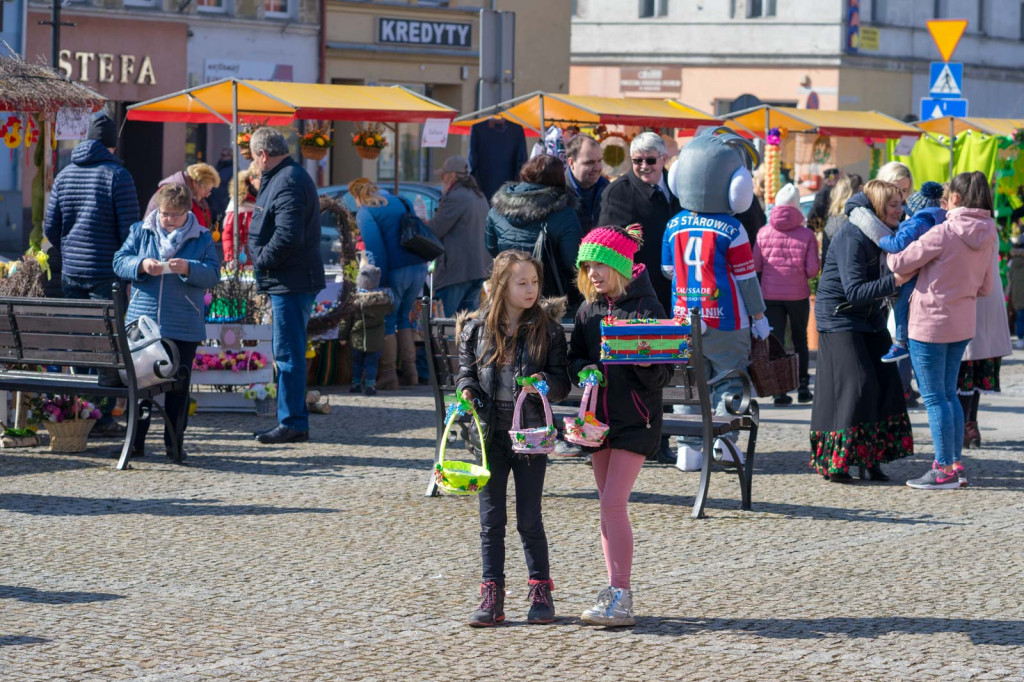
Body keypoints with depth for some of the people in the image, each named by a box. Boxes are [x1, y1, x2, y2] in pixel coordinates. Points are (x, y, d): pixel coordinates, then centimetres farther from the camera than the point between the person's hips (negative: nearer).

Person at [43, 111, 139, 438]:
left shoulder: (64, 175, 9)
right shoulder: (117, 175, -9)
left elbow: (50, 227, 11)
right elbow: (129, 228, -12)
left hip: (71, 274, 6)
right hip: (107, 273, -5)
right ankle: (102, 416, -4)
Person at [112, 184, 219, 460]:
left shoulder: (202, 238, 4)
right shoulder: (141, 232, 7)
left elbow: (213, 274, -3)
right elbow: (119, 261, 3)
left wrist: (188, 269, -20)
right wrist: (141, 265, -16)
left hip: (184, 328, -1)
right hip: (142, 322, 1)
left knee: (178, 386, 5)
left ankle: (175, 442, 13)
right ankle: (136, 440, 9)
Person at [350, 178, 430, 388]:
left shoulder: (365, 214, -5)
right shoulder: (398, 203, 16)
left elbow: (375, 247, -15)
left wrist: (379, 280, -14)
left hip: (395, 271, -7)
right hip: (418, 268, 7)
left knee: (387, 321, 4)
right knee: (403, 316, 19)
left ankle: (388, 376, 3)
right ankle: (410, 373, 17)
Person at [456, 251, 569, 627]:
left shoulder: (547, 328, 0)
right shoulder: (476, 328, 3)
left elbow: (562, 381, 0)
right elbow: (466, 371, 11)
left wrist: (545, 384, -20)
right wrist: (467, 391, -10)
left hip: (531, 433, -2)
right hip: (490, 434, 2)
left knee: (529, 519, 4)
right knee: (491, 520, 5)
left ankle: (540, 592, 16)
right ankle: (492, 597, 10)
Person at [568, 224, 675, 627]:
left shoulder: (646, 307, -9)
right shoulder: (589, 311, 8)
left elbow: (664, 376, -8)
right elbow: (575, 357, 15)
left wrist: (648, 364, -29)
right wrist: (584, 371, -7)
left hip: (635, 417, -6)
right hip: (598, 415, 6)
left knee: (613, 503, -13)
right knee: (608, 506, 9)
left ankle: (621, 599, -11)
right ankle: (616, 592, 17)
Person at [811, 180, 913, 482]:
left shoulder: (882, 234, 6)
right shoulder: (852, 238, -22)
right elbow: (855, 292, -27)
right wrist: (895, 281, -32)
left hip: (869, 317, 8)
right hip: (839, 318, -8)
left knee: (885, 382, 0)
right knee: (854, 386, -13)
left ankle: (871, 458, 6)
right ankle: (834, 462, -5)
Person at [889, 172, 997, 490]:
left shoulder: (945, 233, -20)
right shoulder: (988, 236, 3)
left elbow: (900, 263, -12)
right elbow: (985, 286, 13)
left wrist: (891, 253, 8)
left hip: (932, 322, -8)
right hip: (963, 323, 8)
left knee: (935, 397, -1)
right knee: (948, 393, 18)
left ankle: (945, 469, 1)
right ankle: (955, 462, 21)